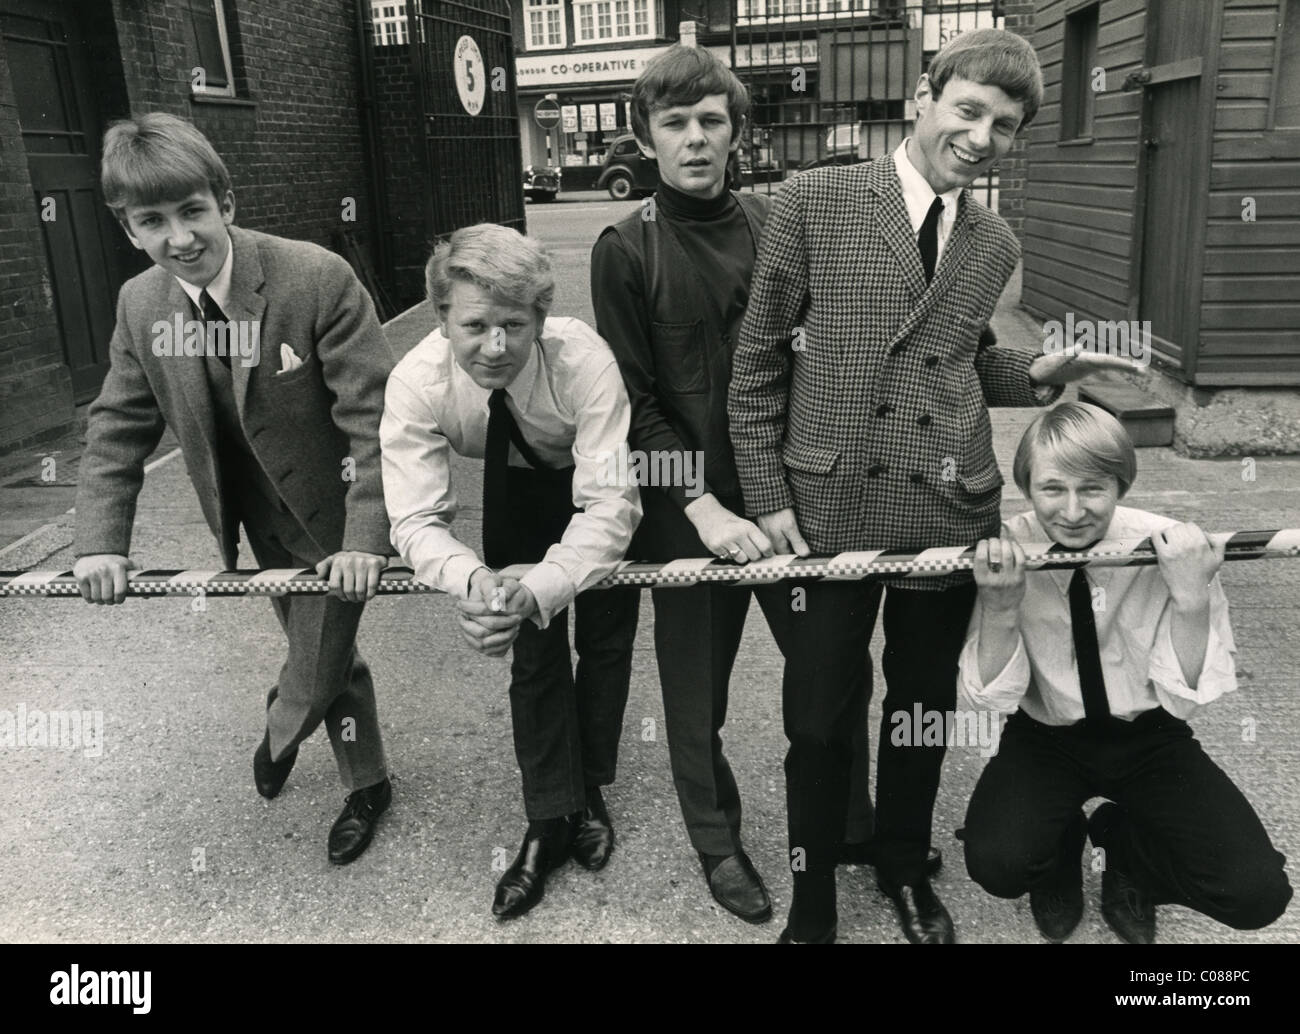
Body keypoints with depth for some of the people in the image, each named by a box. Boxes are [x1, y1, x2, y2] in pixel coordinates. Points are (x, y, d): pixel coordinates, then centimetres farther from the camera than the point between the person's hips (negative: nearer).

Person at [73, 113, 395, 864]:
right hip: (259, 521, 5)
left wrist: (366, 537, -29)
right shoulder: (141, 305, -6)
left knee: (316, 671, 6)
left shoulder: (318, 279, -25)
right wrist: (102, 540, -6)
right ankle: (367, 786, 45)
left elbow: (375, 414, -24)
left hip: (332, 520, -5)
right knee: (327, 656, 22)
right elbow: (120, 428, 3)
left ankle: (281, 733, 43)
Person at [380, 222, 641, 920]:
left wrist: (535, 591, -54)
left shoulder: (584, 360, -40)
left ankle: (589, 790, 30)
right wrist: (470, 582, -54)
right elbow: (417, 518, -32)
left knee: (604, 641, 6)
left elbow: (610, 504, -40)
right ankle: (551, 821, 17)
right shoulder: (416, 383, -32)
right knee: (532, 649, 1)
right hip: (518, 486, 2)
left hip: (603, 478, -1)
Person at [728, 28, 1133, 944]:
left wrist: (1034, 376, 0)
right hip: (828, 506, -3)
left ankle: (906, 868, 41)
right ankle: (814, 894, 30)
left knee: (925, 706, 17)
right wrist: (766, 496, -6)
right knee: (821, 716, 6)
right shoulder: (815, 202, -4)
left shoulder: (996, 246, 10)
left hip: (950, 509, 4)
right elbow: (759, 360, -3)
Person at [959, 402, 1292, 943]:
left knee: (1256, 893, -18)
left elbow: (1186, 698, -15)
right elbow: (990, 697, -16)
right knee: (997, 863, -27)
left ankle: (1122, 843, 12)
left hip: (1148, 737, 1)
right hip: (1046, 738, 0)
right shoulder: (1005, 553, -17)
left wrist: (1191, 599, -31)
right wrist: (1000, 605, -32)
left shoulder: (1167, 548, -18)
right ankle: (1062, 848, 10)